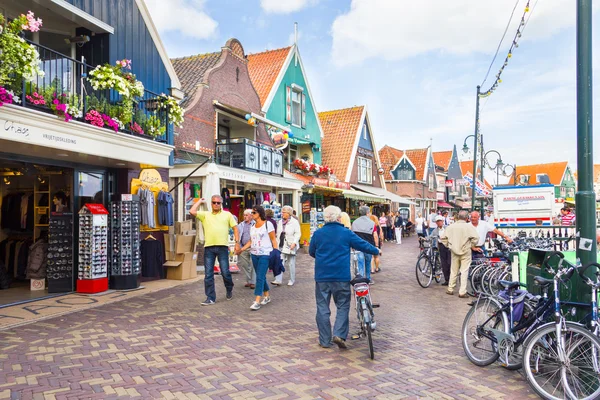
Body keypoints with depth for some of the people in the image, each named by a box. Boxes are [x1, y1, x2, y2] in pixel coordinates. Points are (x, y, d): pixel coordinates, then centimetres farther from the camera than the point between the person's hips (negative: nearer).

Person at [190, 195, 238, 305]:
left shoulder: (227, 214, 9)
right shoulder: (205, 214, 11)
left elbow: (235, 228, 8)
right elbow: (192, 212, -2)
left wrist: (237, 242, -1)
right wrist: (199, 201, 10)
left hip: (222, 247, -2)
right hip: (209, 248, 2)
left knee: (225, 272, 2)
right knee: (208, 275, 3)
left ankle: (229, 289, 32)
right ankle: (210, 298, 13)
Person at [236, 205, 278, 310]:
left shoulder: (267, 224, -5)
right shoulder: (252, 227, 13)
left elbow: (273, 240, -5)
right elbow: (251, 241, 15)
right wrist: (241, 249, 3)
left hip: (265, 254, -6)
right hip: (254, 254, 7)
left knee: (260, 277, -11)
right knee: (261, 277, 13)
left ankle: (257, 301, -11)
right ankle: (267, 297, 27)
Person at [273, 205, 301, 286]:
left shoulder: (294, 222, -6)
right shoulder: (280, 222, 11)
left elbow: (297, 234, -10)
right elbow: (278, 234, 16)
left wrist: (294, 243, -21)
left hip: (290, 246, -4)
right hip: (281, 245, 4)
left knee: (291, 263, 5)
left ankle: (292, 280, 17)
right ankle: (278, 280, -6)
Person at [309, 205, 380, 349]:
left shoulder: (318, 233, 0)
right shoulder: (346, 233, -5)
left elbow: (311, 252, 12)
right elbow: (363, 245, 3)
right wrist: (376, 251, 22)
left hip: (322, 276, 2)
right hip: (341, 277, -2)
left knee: (322, 308, 10)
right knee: (343, 306, 12)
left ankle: (324, 340, 14)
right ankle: (339, 334, -3)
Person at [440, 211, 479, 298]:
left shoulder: (451, 226, 0)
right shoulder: (469, 227, -11)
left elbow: (443, 238, 1)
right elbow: (476, 237, -19)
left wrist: (448, 245, 12)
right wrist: (472, 245, -3)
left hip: (454, 251, 3)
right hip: (465, 252, -3)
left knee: (453, 271, 15)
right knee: (464, 272, 2)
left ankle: (450, 289, 22)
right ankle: (462, 292, 2)